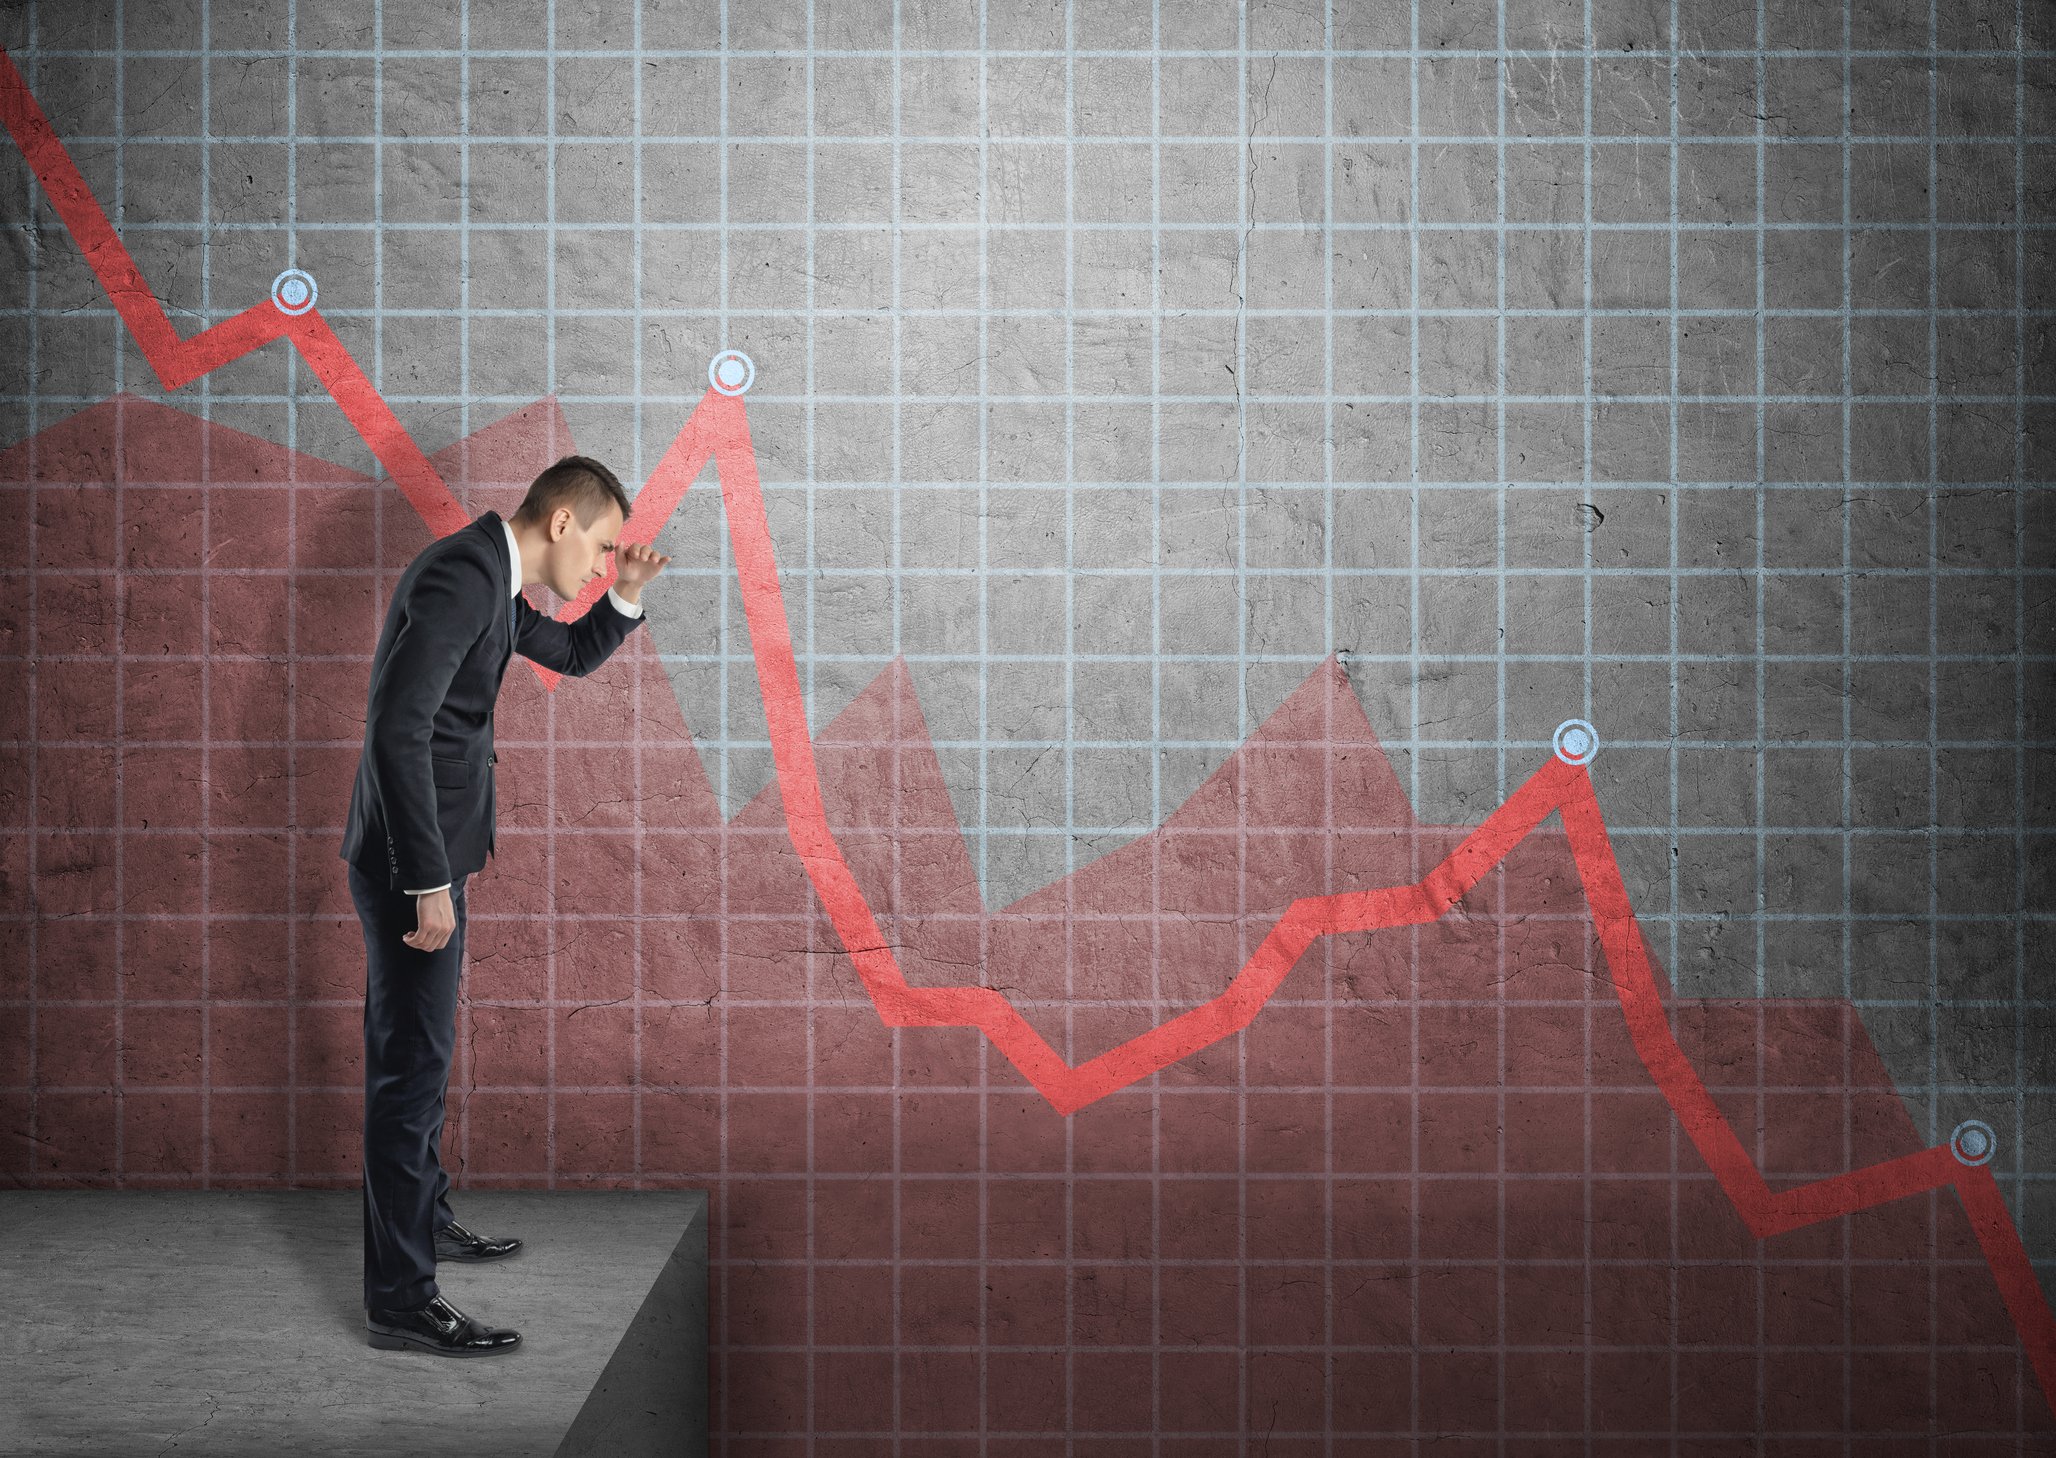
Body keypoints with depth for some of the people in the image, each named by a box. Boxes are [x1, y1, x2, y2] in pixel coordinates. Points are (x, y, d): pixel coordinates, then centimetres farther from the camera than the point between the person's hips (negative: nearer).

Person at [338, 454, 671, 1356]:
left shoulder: (494, 578, 12)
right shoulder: (460, 574, -20)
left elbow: (573, 656, 29)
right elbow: (399, 725, -28)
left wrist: (625, 596, 8)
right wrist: (428, 881, -27)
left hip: (431, 851, 10)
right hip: (410, 859, -10)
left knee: (417, 1052, 22)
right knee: (412, 1063, -6)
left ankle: (424, 1221, 39)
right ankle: (400, 1299, 0)